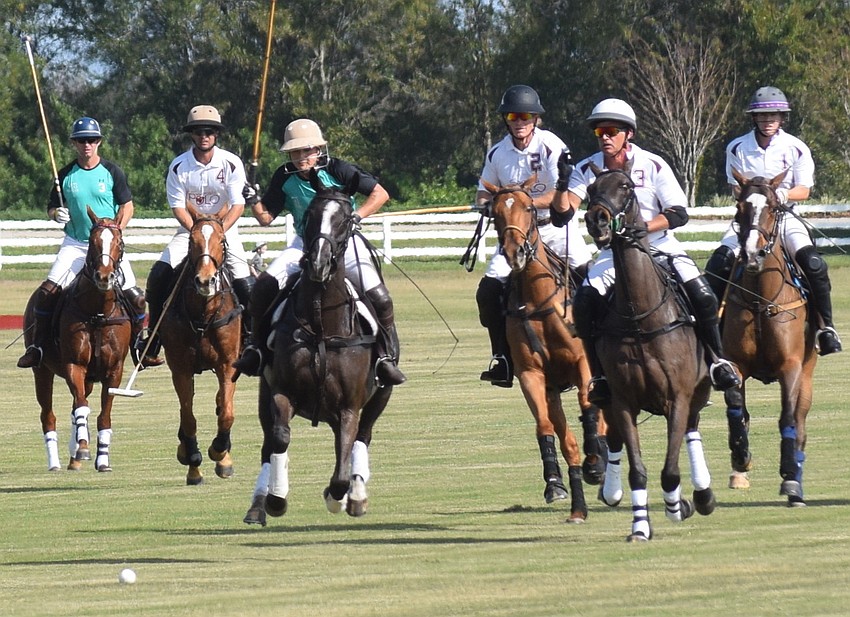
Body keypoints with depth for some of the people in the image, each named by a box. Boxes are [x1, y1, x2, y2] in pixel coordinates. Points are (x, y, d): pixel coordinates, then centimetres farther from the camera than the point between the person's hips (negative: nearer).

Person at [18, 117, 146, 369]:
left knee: (135, 296, -9)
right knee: (47, 291, -15)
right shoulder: (66, 175, 3)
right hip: (75, 244, 1)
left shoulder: (112, 172, -1)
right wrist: (57, 213, -13)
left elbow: (127, 207, 2)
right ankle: (37, 346, -5)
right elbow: (52, 208, 11)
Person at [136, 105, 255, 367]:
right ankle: (152, 342, -6)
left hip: (225, 228, -1)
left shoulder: (231, 163, -10)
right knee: (159, 274, -16)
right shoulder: (178, 167, -8)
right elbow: (177, 207, -8)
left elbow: (238, 205, -14)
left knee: (245, 284, -17)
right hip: (189, 228, 1)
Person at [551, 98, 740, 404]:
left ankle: (717, 361, 0)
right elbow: (564, 210, -11)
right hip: (614, 251, 2)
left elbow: (679, 214, -10)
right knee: (584, 303, -22)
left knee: (703, 297, -21)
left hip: (659, 243, -2)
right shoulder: (588, 170, -3)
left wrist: (642, 227, -26)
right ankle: (599, 375, -7)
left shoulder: (653, 165, -8)